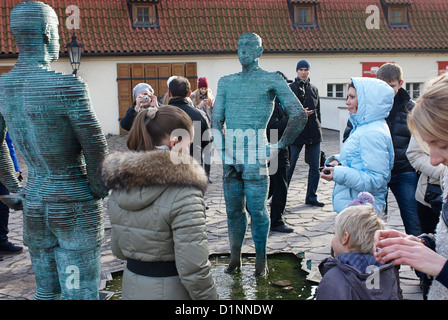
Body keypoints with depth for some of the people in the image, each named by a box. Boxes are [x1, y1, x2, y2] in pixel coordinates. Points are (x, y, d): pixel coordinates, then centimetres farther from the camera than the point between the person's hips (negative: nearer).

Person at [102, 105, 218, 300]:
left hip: (131, 289, 6)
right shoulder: (183, 193, -22)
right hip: (171, 291, -6)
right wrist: (209, 297, -10)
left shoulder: (119, 184, -1)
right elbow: (193, 269, -22)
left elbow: (118, 249, 10)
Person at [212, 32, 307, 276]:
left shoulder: (272, 80, 1)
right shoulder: (226, 82, 15)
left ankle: (261, 260, 13)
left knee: (257, 210, -1)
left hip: (256, 157, -4)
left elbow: (299, 115, -3)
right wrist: (220, 145, 4)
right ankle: (235, 257, 21)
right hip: (230, 157, 4)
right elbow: (216, 119, 18)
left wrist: (279, 146, -4)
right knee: (233, 208, 9)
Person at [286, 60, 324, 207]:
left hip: (313, 133, 5)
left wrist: (318, 129, 17)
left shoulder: (314, 89, 14)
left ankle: (311, 197, 19)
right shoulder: (290, 88, -1)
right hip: (296, 132, -5)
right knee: (289, 166, -1)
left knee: (315, 167, 7)